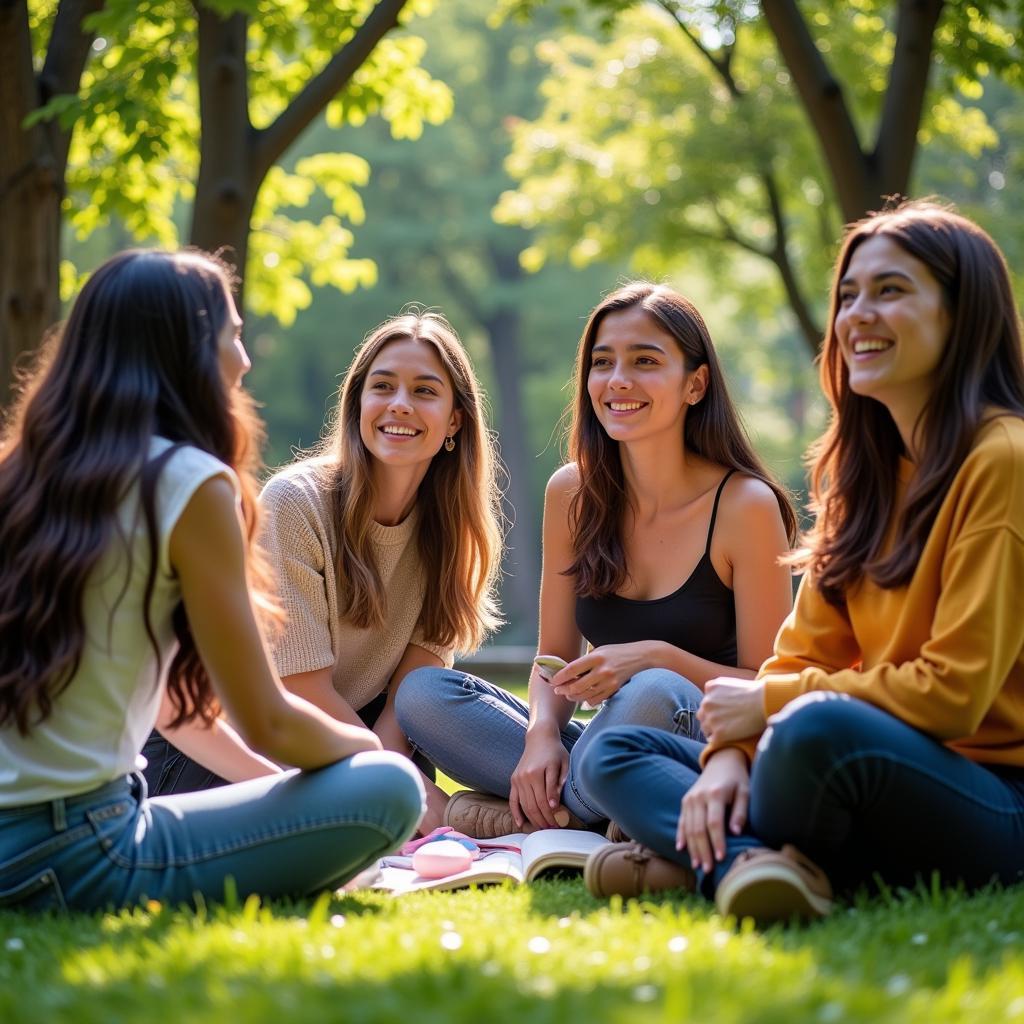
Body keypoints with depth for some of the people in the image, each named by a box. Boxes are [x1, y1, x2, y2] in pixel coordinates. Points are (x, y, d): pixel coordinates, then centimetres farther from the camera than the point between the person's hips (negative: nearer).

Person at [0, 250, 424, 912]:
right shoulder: (190, 483, -10)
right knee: (388, 790, -5)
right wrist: (368, 745, 13)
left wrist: (264, 773, 27)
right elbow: (267, 724, -8)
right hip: (74, 853, -8)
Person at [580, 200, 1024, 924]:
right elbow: (805, 654, 9)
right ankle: (747, 859, -22)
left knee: (819, 726, -38)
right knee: (613, 754, 5)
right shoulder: (862, 471, 14)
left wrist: (769, 701, -10)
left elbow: (952, 692, -17)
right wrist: (730, 753, -10)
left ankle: (708, 863, -13)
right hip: (879, 783, 9)